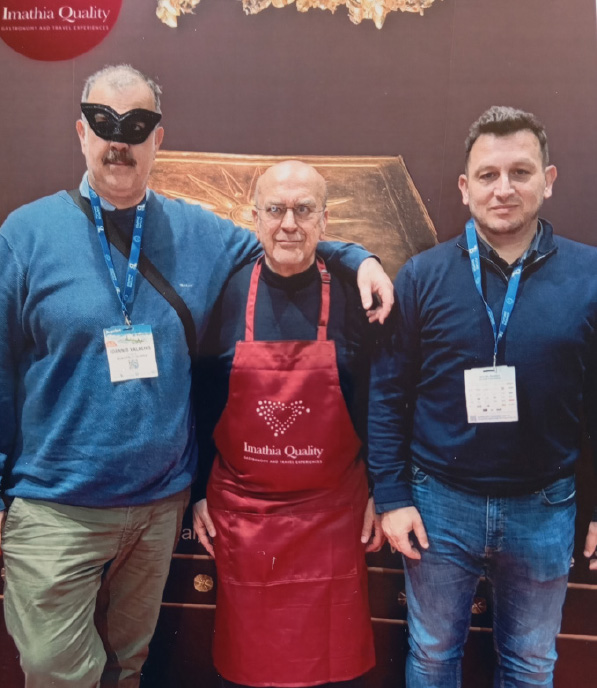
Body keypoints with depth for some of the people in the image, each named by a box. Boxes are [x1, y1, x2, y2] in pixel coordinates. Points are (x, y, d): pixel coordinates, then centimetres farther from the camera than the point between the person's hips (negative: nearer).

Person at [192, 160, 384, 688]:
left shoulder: (352, 298, -5)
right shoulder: (226, 295, -4)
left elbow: (378, 406, 3)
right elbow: (198, 402, 4)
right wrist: (198, 493, 4)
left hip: (334, 514, 0)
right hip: (239, 511, 1)